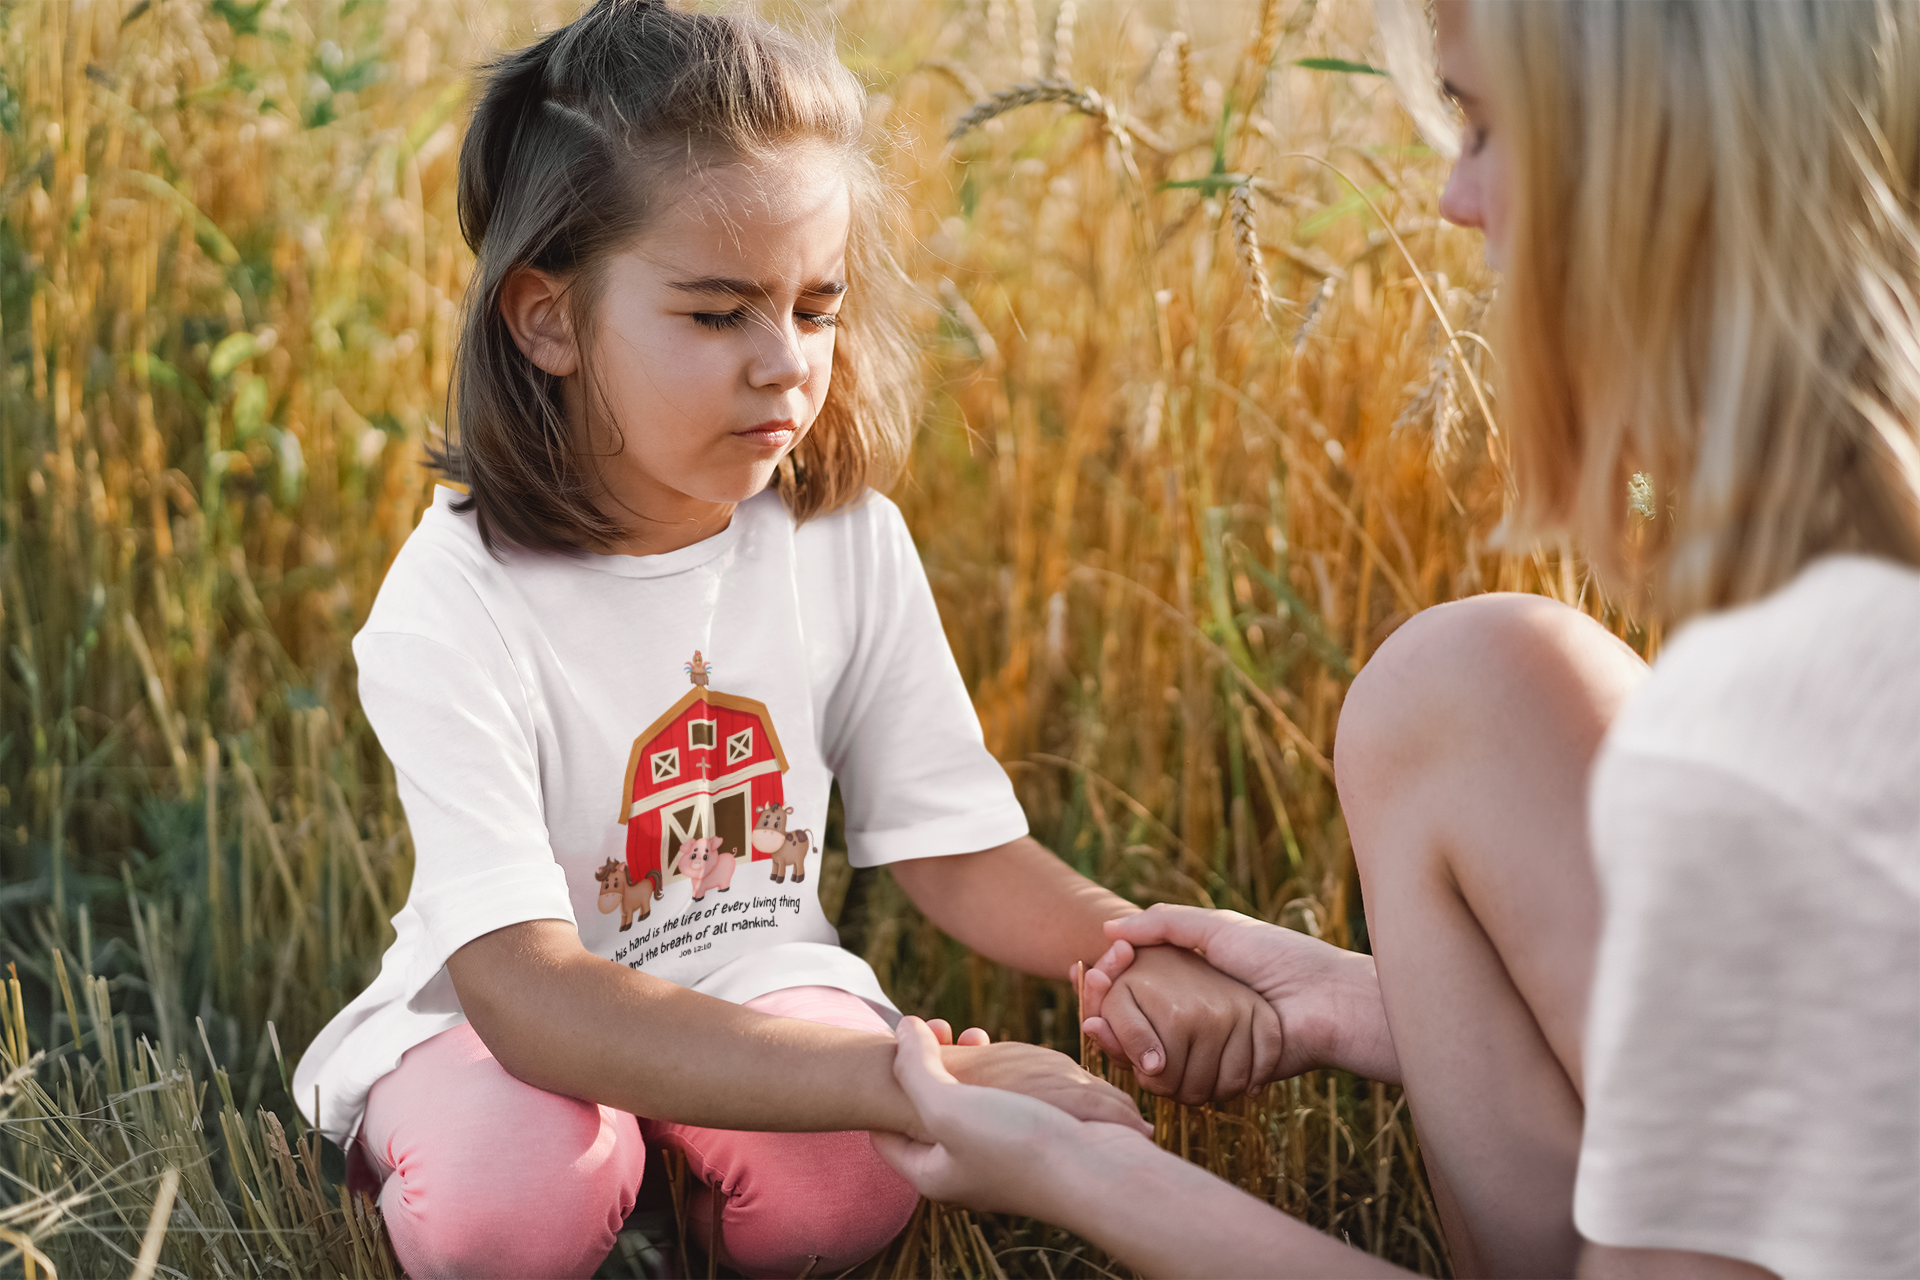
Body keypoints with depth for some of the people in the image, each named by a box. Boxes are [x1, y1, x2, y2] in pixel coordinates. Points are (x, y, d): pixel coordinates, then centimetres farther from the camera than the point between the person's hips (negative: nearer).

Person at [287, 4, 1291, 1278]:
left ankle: (679, 1169, 6)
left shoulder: (847, 541, -10)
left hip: (756, 980, 3)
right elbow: (525, 988, -35)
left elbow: (958, 847, -4)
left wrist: (1139, 953, -29)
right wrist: (919, 1078, -46)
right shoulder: (454, 607, -26)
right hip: (494, 1021, -2)